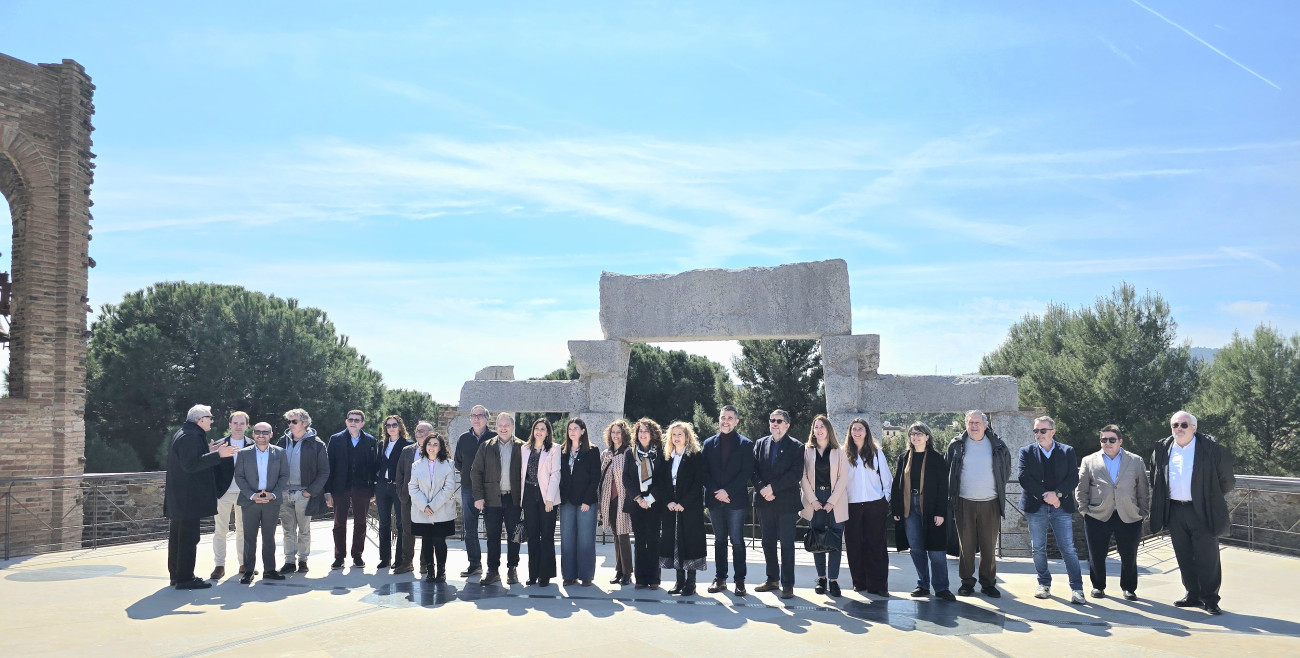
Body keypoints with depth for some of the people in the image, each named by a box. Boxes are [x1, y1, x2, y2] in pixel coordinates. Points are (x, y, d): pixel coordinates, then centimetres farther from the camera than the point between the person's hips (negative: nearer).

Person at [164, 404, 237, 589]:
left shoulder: (182, 434, 17)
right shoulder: (191, 437, -17)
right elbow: (191, 465, -25)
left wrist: (208, 452, 16)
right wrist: (217, 454, -24)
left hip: (177, 498, 11)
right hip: (188, 498, -11)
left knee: (177, 537, 16)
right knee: (188, 538, -7)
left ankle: (176, 575, 25)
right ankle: (185, 578, -4)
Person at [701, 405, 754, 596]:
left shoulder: (745, 444, 2)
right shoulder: (709, 443, 10)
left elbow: (747, 472, -6)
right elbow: (704, 471, 6)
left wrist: (727, 491, -14)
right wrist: (716, 491, -9)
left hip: (736, 499, -3)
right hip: (715, 499, 3)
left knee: (737, 541, -2)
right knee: (719, 540, 9)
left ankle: (740, 580, 4)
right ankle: (720, 578, 15)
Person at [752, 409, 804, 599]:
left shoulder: (796, 447, -1)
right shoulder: (760, 444, 11)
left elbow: (796, 474, -11)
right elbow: (754, 470, 4)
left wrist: (772, 487, -16)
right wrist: (762, 489, -12)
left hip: (786, 503, -4)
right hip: (764, 502, 4)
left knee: (787, 544, 0)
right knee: (768, 543, 11)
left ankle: (787, 584, 6)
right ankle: (772, 579, 23)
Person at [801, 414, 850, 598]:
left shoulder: (839, 452, 5)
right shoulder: (807, 450, 6)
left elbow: (843, 478, 0)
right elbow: (803, 477, 1)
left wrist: (832, 501, -8)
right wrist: (812, 500, -7)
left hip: (835, 501, -1)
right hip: (814, 501, 1)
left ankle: (833, 579, 1)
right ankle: (821, 578, 12)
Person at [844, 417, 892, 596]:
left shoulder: (876, 452, 6)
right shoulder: (845, 454, 4)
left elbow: (886, 477, 10)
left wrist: (886, 497, 3)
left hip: (875, 505, 0)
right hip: (852, 506, 0)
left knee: (876, 544, -1)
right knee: (855, 545, 3)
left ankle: (878, 585, 2)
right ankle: (859, 582, 13)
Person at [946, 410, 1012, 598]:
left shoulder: (998, 446, 4)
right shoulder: (956, 445, 3)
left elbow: (1006, 470, 18)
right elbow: (947, 470, 11)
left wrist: (999, 488, 13)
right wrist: (952, 494, 8)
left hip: (990, 503, 0)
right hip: (964, 503, 0)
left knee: (989, 546, 4)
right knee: (966, 545, 4)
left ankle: (988, 583, 16)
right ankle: (967, 582, 14)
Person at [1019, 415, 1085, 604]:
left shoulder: (1067, 452, 6)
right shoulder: (1026, 452, 5)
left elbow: (1074, 478, 0)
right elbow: (1024, 478, -5)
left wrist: (1057, 493, -14)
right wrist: (1045, 495, -13)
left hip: (1061, 506, -1)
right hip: (1036, 507, 1)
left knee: (1068, 549, -3)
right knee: (1038, 549, 6)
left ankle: (1077, 588, 4)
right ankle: (1044, 584, 20)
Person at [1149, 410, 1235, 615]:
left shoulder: (1211, 448, -6)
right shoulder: (1162, 449, 6)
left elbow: (1226, 478, 2)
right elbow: (1155, 481, 18)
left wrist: (1214, 498, 6)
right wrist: (1160, 509, 15)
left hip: (1203, 511, -4)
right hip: (1175, 512, 4)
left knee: (1207, 557, -1)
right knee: (1184, 557, 11)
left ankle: (1210, 599, 10)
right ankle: (1193, 595, 22)